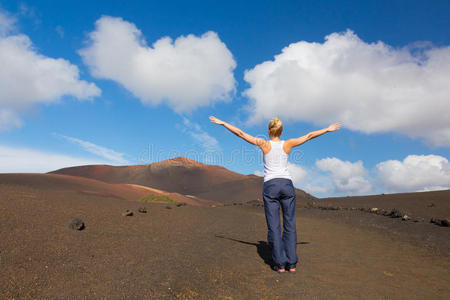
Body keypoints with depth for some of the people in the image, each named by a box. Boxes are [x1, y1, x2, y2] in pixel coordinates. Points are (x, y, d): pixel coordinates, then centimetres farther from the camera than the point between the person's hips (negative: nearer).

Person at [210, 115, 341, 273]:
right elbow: (309, 136, 16)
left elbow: (240, 133, 1)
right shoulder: (287, 144, 6)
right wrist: (328, 129, 29)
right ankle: (292, 263, 6)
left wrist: (222, 123, 8)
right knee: (290, 225, 7)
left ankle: (280, 263, 1)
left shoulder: (264, 144, 1)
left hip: (270, 186, -2)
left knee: (274, 226, 2)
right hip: (287, 185, 2)